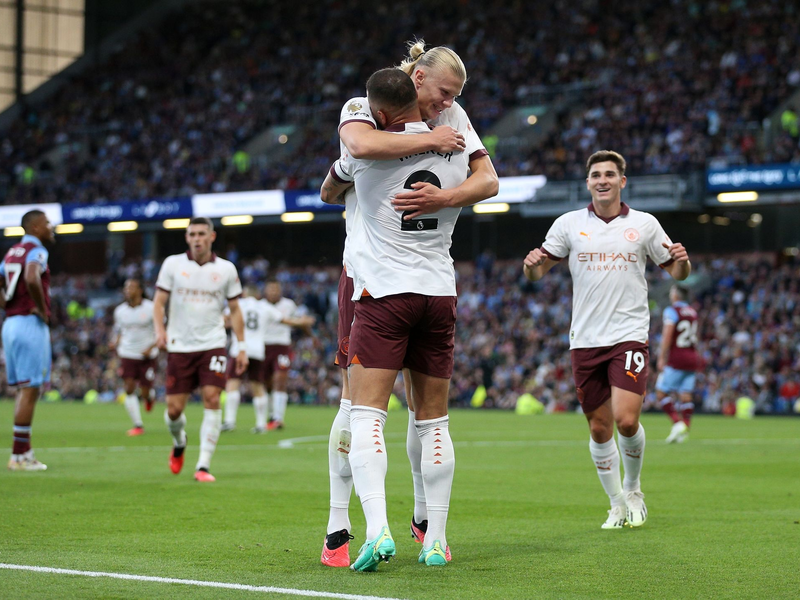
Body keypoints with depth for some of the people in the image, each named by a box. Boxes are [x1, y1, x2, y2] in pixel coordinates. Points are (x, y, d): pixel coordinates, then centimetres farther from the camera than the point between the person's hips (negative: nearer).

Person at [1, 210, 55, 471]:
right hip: (31, 324, -9)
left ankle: (24, 451, 16)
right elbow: (31, 279, -30)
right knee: (29, 390, -4)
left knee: (24, 390, 15)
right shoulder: (36, 251, -11)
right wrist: (43, 309, -18)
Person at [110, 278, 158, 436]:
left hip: (147, 356, -2)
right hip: (127, 354, 2)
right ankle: (138, 425, -4)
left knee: (145, 392, -3)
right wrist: (115, 343, -5)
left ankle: (150, 395, 37)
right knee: (129, 389, -11)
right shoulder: (120, 311, 4)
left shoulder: (151, 308, -7)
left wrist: (151, 347, -16)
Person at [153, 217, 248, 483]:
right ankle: (179, 443, 33)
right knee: (174, 409, -2)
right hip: (179, 347, 0)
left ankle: (203, 466, -11)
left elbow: (235, 309, 10)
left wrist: (242, 346, 5)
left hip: (213, 345, 0)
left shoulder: (226, 269, 4)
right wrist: (159, 329, -14)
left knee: (212, 399, -15)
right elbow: (159, 301, 4)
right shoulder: (172, 264, 2)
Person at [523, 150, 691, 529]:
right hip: (585, 340, 2)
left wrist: (682, 261, -10)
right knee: (600, 428, 5)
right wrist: (531, 264, -15)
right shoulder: (569, 224, 6)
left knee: (627, 420, -15)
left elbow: (676, 272, 13)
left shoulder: (644, 224, 5)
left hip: (629, 336, -2)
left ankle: (633, 489, 12)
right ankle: (617, 505, 21)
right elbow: (537, 272, 8)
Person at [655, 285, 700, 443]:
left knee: (661, 392, -2)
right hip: (692, 357, 7)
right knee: (686, 395, 5)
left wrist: (661, 358, -13)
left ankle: (677, 423, -16)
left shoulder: (671, 311, -8)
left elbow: (667, 336, -15)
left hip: (676, 359, -7)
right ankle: (684, 430, 0)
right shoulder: (693, 312, 13)